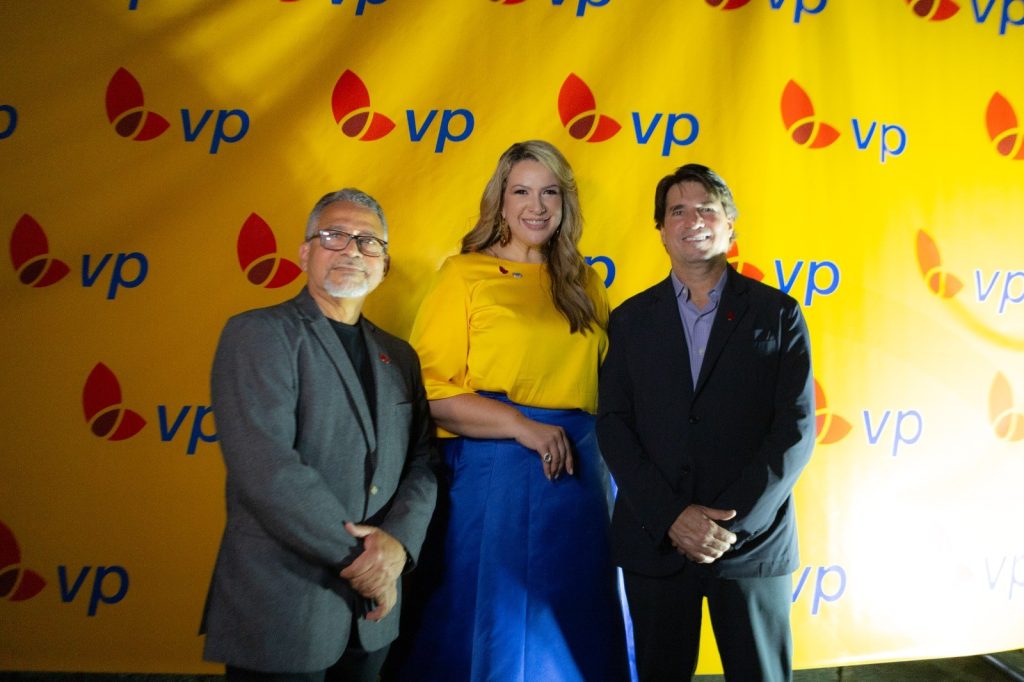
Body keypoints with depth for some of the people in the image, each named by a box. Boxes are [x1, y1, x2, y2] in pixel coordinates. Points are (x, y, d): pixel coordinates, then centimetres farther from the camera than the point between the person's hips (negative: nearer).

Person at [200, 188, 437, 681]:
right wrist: (357, 555, -16)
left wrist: (398, 541, -14)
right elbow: (265, 467, -19)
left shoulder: (399, 358, 10)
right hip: (279, 609, -5)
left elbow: (421, 466, 4)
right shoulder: (257, 334, -8)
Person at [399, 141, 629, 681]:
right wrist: (521, 426, -19)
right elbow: (428, 389, -11)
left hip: (579, 472, 5)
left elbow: (603, 379, 16)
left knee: (569, 628, 15)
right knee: (493, 622, 9)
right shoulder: (464, 275, -3)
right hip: (491, 470, -4)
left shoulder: (583, 283, 11)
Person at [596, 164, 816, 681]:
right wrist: (671, 517, -12)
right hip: (654, 540, 1)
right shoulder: (631, 319, 6)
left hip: (752, 538, -1)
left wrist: (732, 523, -12)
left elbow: (796, 429, -4)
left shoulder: (777, 314, 3)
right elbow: (613, 425, -1)